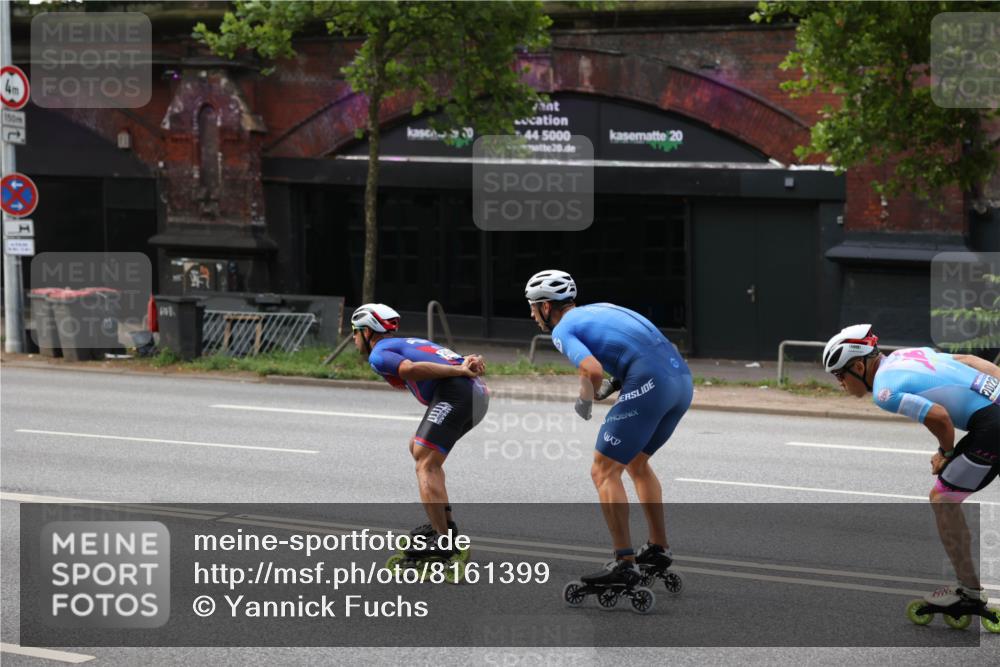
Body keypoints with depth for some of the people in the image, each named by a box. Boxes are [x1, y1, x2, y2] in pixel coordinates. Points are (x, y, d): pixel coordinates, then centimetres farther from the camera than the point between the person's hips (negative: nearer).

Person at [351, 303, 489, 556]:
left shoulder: (379, 354, 5)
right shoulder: (408, 344, 33)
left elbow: (411, 369, -15)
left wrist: (460, 370, -14)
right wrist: (472, 361, -3)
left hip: (454, 394, -9)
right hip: (477, 394, 9)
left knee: (426, 464, -10)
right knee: (418, 448, 24)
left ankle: (443, 540, -22)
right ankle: (444, 521, 22)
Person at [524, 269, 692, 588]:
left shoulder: (563, 329, 3)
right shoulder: (599, 309, 28)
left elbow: (593, 370, -14)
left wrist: (584, 401, 5)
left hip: (649, 385, -8)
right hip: (682, 378, 8)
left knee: (604, 471, 1)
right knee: (637, 462, 27)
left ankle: (624, 563, -4)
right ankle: (659, 549, 28)